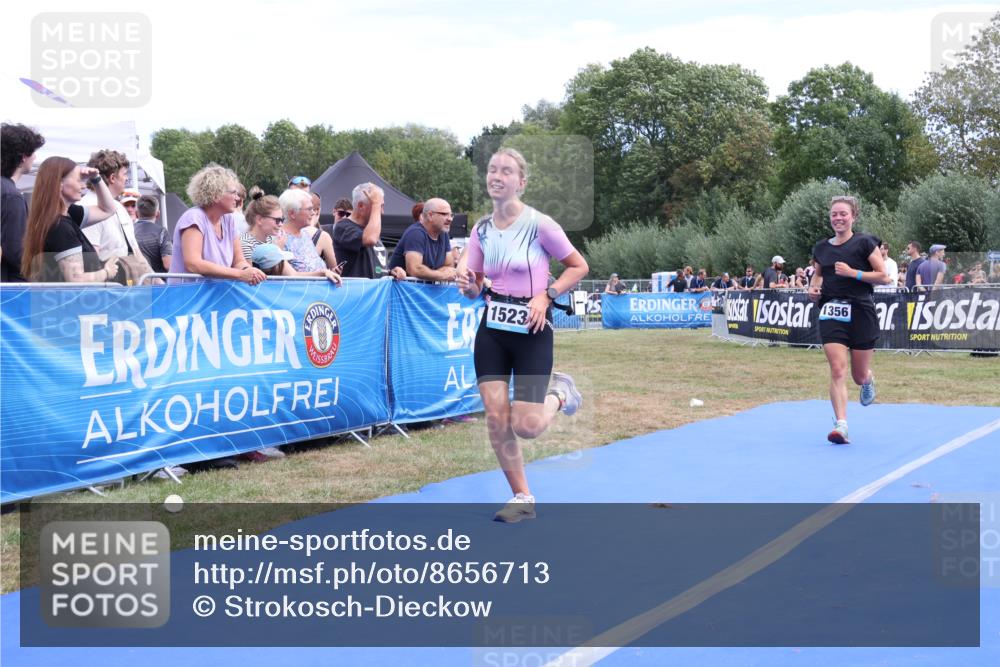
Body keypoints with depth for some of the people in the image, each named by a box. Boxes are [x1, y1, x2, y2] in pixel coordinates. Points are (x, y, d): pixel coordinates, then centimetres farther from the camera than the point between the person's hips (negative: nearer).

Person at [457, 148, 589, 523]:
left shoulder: (539, 224, -11)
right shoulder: (481, 231, 4)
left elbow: (579, 267, -3)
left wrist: (546, 296, -15)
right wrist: (469, 286, -10)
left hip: (531, 330, -4)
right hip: (492, 328, 4)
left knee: (525, 427, -7)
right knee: (495, 418, -3)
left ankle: (559, 395, 27)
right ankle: (522, 499, 12)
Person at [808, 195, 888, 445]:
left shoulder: (864, 243, -4)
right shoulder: (821, 248, 9)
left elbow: (883, 276, -6)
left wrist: (853, 273, -17)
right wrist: (813, 287, 5)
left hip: (861, 312, -2)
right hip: (831, 312, 2)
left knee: (859, 376, 8)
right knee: (837, 369, -13)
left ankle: (869, 381, 47)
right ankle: (841, 425, -13)